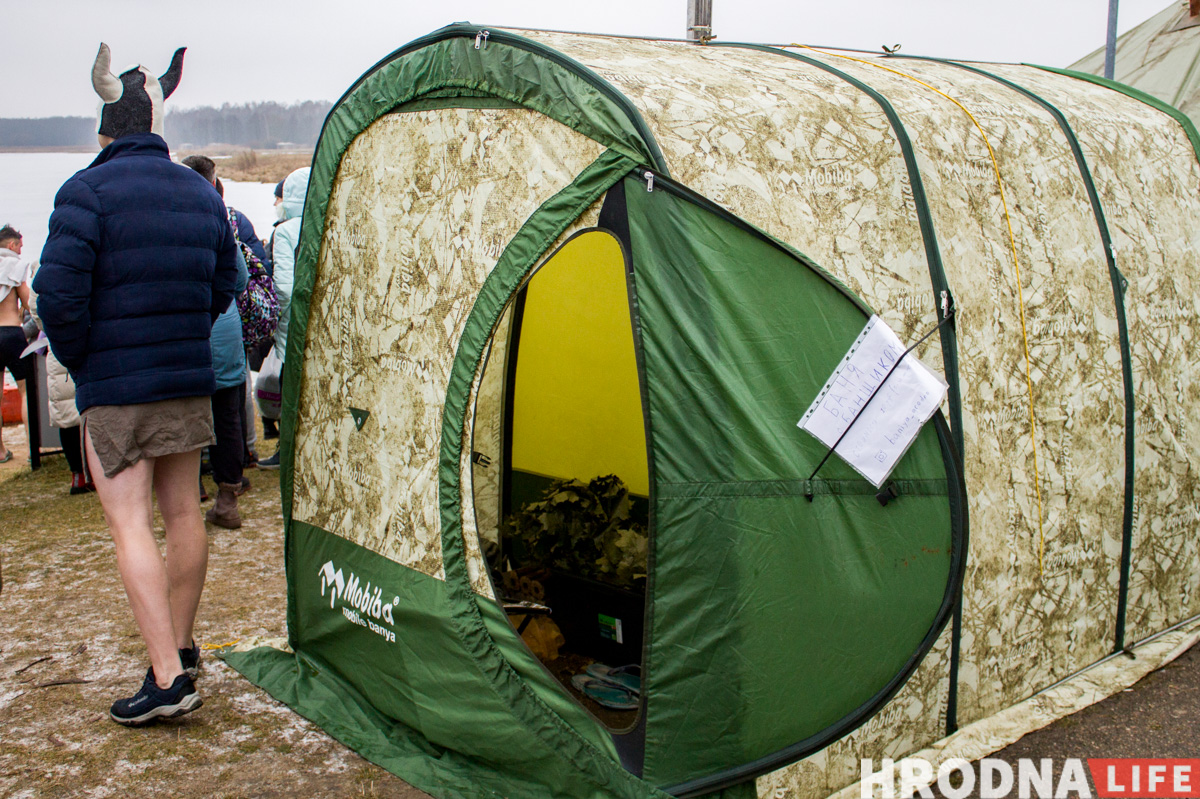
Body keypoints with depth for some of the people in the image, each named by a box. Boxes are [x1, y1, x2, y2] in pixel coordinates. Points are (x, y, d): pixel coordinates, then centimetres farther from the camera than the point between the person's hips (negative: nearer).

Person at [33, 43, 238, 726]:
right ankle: (182, 651, 28)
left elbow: (59, 291, -17)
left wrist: (78, 359, -2)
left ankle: (168, 679, -9)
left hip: (116, 388, -6)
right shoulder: (201, 192, 9)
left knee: (131, 524, -4)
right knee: (184, 514, 14)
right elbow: (225, 285, 16)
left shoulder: (88, 191, -11)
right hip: (191, 381, 6)